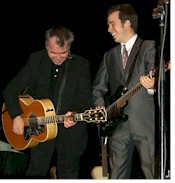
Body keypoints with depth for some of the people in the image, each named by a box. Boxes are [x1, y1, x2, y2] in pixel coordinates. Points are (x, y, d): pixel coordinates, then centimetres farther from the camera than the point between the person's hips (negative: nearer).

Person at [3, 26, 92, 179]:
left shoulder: (82, 65, -3)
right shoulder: (36, 60, 1)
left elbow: (85, 99, -7)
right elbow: (10, 90, 2)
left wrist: (75, 114, -29)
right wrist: (16, 116, -12)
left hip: (71, 130, -1)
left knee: (68, 176, 4)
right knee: (35, 173, 0)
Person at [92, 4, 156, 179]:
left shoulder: (149, 47, 2)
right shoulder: (109, 55, 19)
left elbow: (154, 77, -11)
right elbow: (98, 87, 21)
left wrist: (151, 86, -33)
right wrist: (100, 106, 2)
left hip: (145, 123, -5)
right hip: (118, 123, 5)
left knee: (153, 174, -7)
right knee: (116, 175, 5)